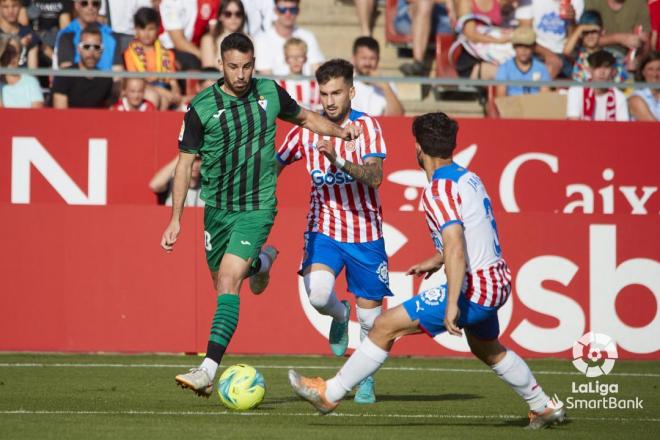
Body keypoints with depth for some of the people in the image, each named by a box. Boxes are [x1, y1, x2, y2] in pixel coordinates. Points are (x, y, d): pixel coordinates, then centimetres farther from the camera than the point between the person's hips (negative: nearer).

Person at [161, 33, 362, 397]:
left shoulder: (269, 92, -4)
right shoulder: (202, 107, -9)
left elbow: (305, 117, 17)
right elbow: (185, 164, -3)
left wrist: (339, 131, -2)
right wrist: (175, 220, -7)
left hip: (257, 207, -2)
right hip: (217, 208, 2)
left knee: (228, 282, -18)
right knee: (221, 282, 16)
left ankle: (209, 370, -24)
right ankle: (259, 263, 52)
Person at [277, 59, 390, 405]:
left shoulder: (367, 126, -9)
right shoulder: (306, 130, -1)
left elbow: (374, 177, -24)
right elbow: (274, 166, 12)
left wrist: (337, 160, -38)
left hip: (365, 233, -1)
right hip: (324, 229, 1)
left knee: (369, 314, 3)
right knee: (317, 292, -26)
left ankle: (365, 380, 28)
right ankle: (339, 315, 11)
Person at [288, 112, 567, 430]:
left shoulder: (439, 189, -17)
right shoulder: (468, 177, 10)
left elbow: (455, 249, -28)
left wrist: (452, 305, -31)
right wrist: (436, 260, 32)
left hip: (473, 288, -9)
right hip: (497, 281, 9)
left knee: (386, 326, -6)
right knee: (487, 350, 33)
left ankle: (330, 393, -1)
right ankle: (544, 407, 43)